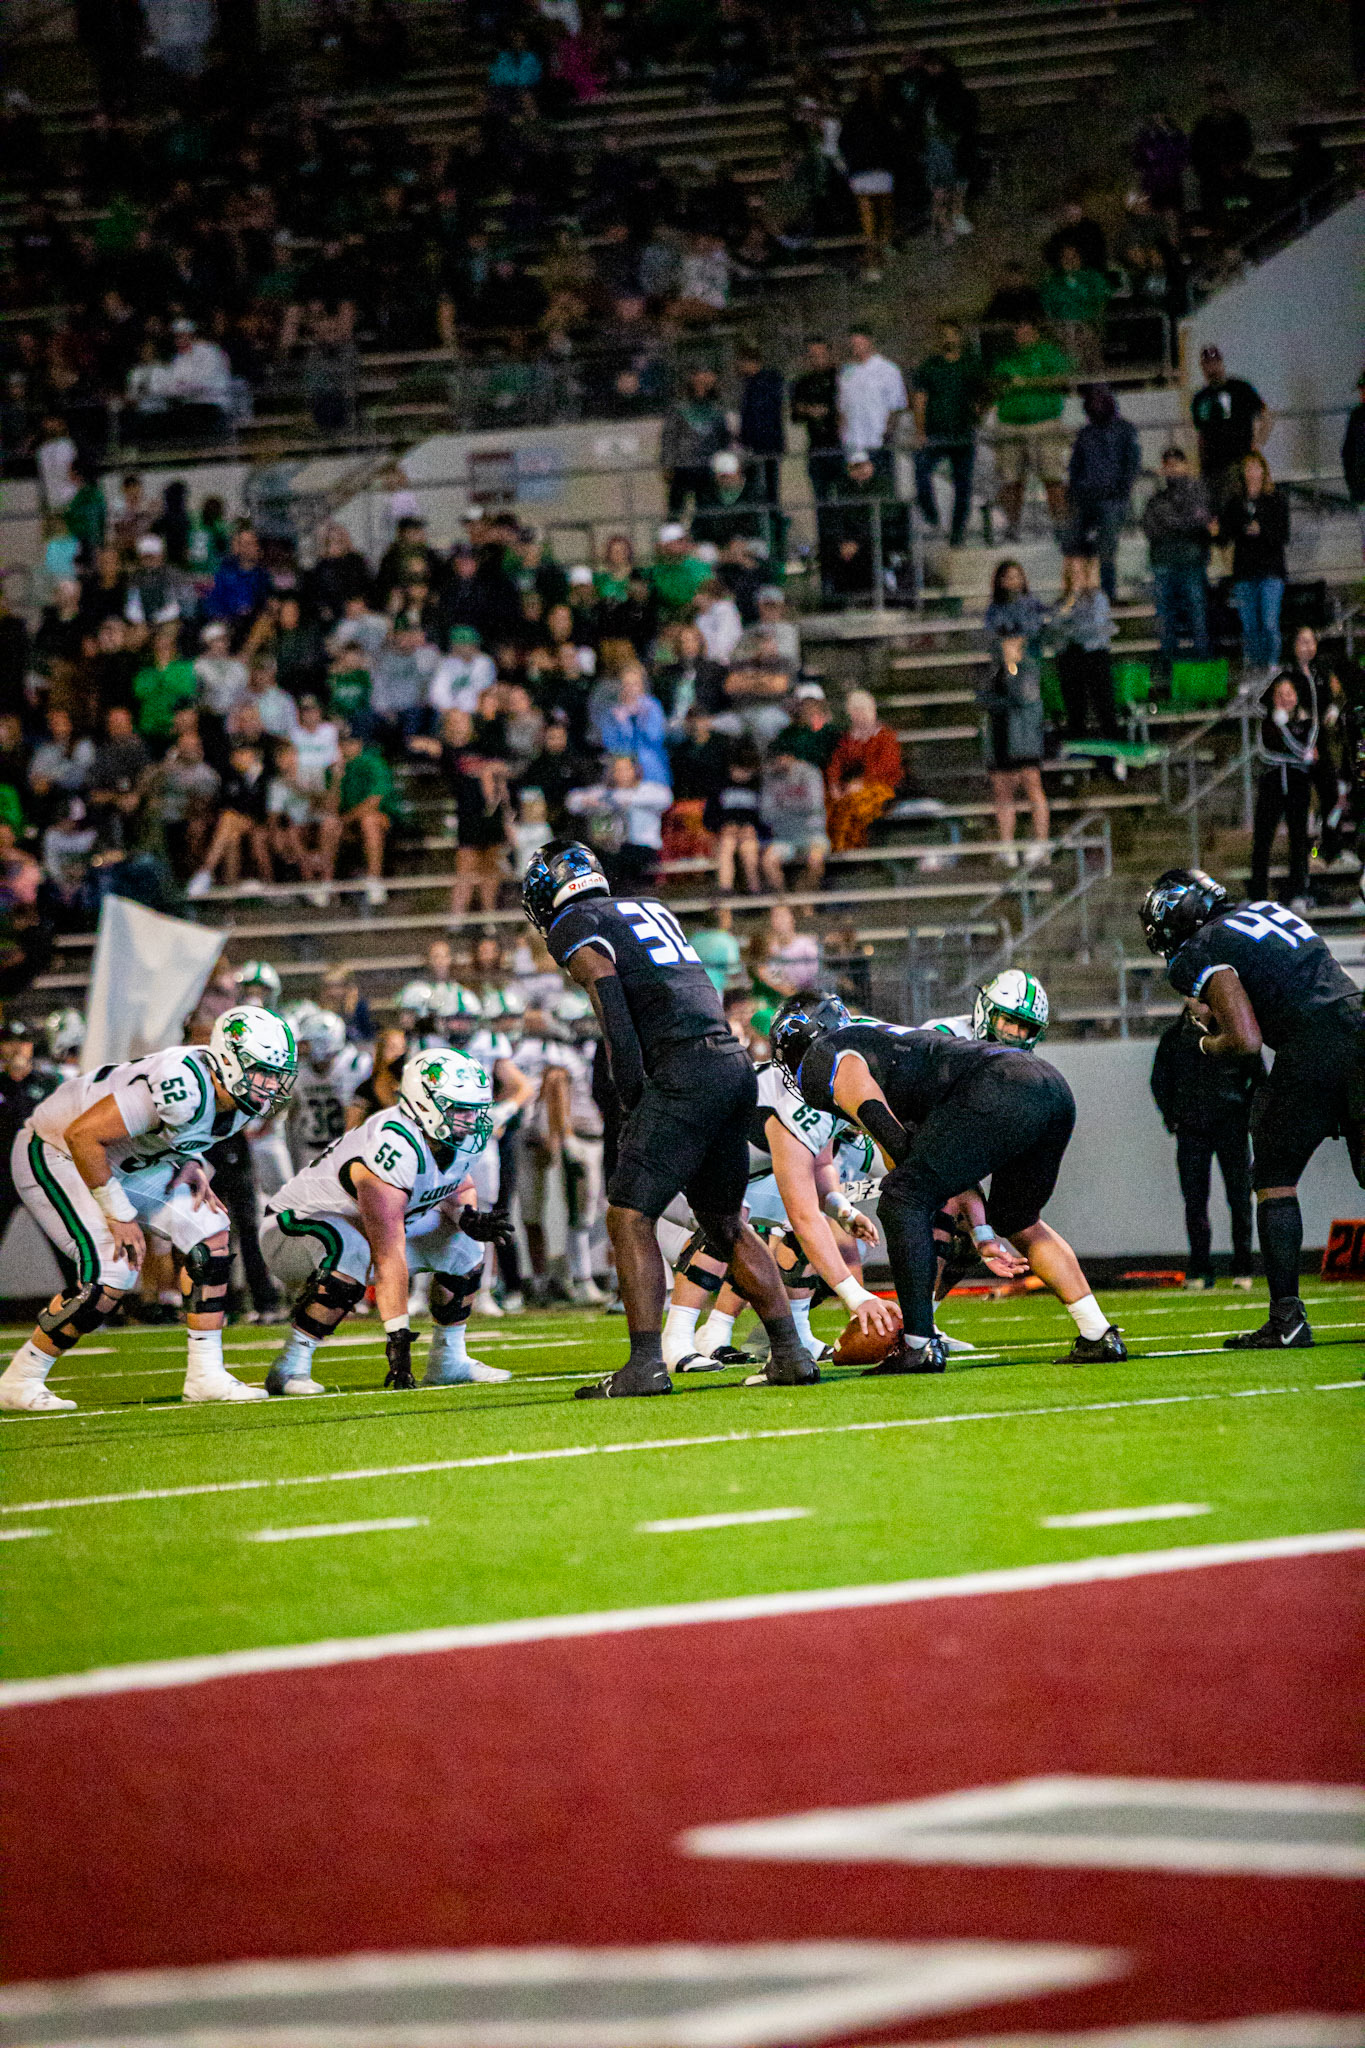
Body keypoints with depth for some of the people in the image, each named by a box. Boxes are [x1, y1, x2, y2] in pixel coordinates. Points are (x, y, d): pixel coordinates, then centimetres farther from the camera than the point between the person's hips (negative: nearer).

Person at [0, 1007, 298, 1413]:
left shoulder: (242, 1100, -8)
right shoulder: (185, 1087, -37)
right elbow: (83, 1135, -34)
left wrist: (191, 1163, -6)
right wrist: (119, 1215, -25)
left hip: (126, 1161, 9)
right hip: (54, 1155, -9)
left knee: (209, 1237, -2)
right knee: (111, 1275, -20)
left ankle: (206, 1375, 4)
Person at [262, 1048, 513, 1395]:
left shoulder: (457, 1141, -9)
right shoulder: (395, 1148, -36)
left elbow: (459, 1189, 15)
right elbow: (389, 1257, -37)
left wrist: (471, 1219, -11)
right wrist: (398, 1338, -37)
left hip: (361, 1226, 9)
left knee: (462, 1242, 2)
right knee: (350, 1254, -40)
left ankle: (449, 1361, 14)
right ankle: (289, 1368, -28)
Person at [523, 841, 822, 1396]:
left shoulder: (574, 926, 3)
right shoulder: (654, 912, 27)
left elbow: (614, 1008, -10)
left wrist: (633, 1099, -9)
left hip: (684, 1074, -8)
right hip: (736, 1065, 8)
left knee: (629, 1218, -5)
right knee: (726, 1221, 18)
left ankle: (645, 1365, -13)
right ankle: (791, 1354, 15)